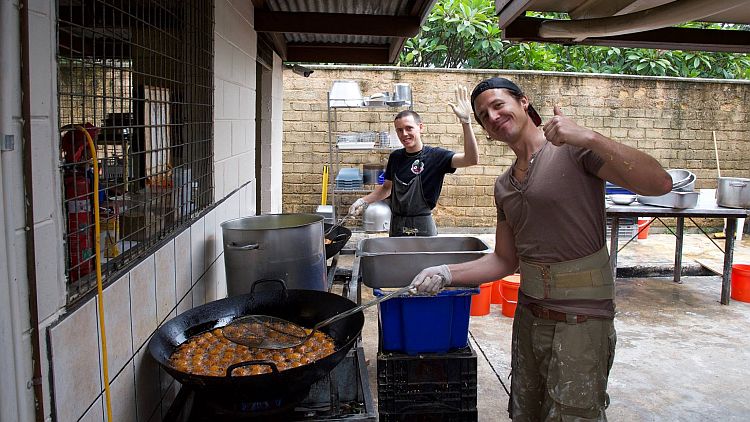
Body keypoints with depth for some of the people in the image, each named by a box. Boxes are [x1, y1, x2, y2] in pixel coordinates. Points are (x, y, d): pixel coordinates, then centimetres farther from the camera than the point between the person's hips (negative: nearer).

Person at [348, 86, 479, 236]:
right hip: (396, 224, 4)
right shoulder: (395, 157, 4)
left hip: (422, 226, -4)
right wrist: (363, 201, 5)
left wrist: (465, 121, -34)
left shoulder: (435, 155, -10)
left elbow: (471, 159, -25)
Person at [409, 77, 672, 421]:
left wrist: (588, 137, -30)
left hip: (580, 318, -7)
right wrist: (447, 274, 2)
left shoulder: (573, 149, -10)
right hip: (529, 314, 7)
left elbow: (660, 183, -21)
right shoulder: (503, 185, 11)